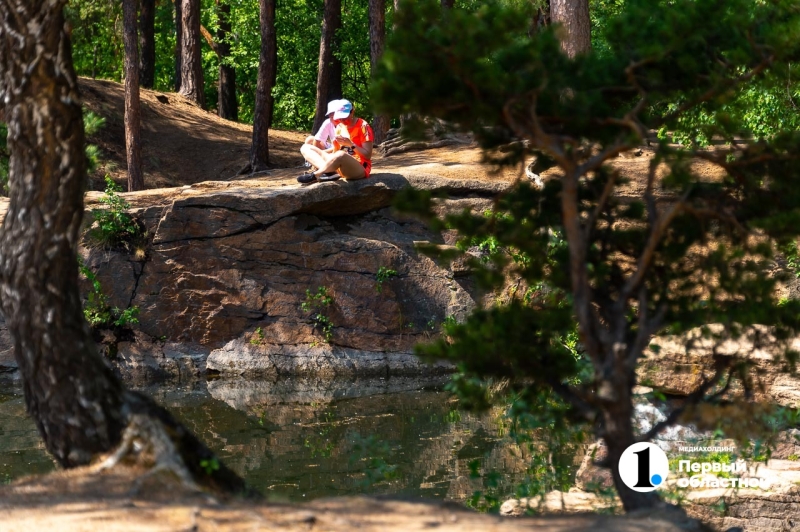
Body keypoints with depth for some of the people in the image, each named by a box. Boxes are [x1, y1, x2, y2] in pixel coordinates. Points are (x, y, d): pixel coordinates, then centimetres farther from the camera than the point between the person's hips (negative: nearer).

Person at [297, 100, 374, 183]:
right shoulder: (340, 126, 12)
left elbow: (368, 155, -12)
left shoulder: (363, 126, -7)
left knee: (341, 155, -43)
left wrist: (350, 144, -24)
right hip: (341, 168, 8)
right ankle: (329, 172, -30)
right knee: (306, 148, -1)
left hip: (360, 168, -8)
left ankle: (314, 176, -24)